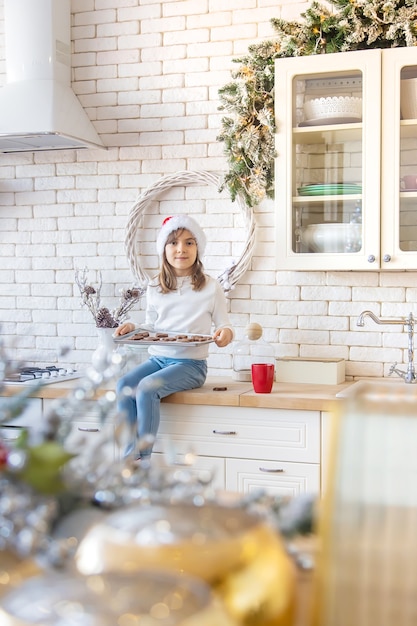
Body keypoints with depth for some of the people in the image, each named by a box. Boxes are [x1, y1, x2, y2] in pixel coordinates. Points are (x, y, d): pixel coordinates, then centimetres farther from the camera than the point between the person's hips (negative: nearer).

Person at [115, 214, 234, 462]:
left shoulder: (211, 287, 3)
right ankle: (131, 455, -23)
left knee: (147, 387, -31)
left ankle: (143, 458, -22)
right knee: (124, 385, -26)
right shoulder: (155, 288, 14)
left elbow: (223, 325, 4)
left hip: (191, 363, -4)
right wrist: (132, 327, 1)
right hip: (157, 358, 4)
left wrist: (225, 333, -19)